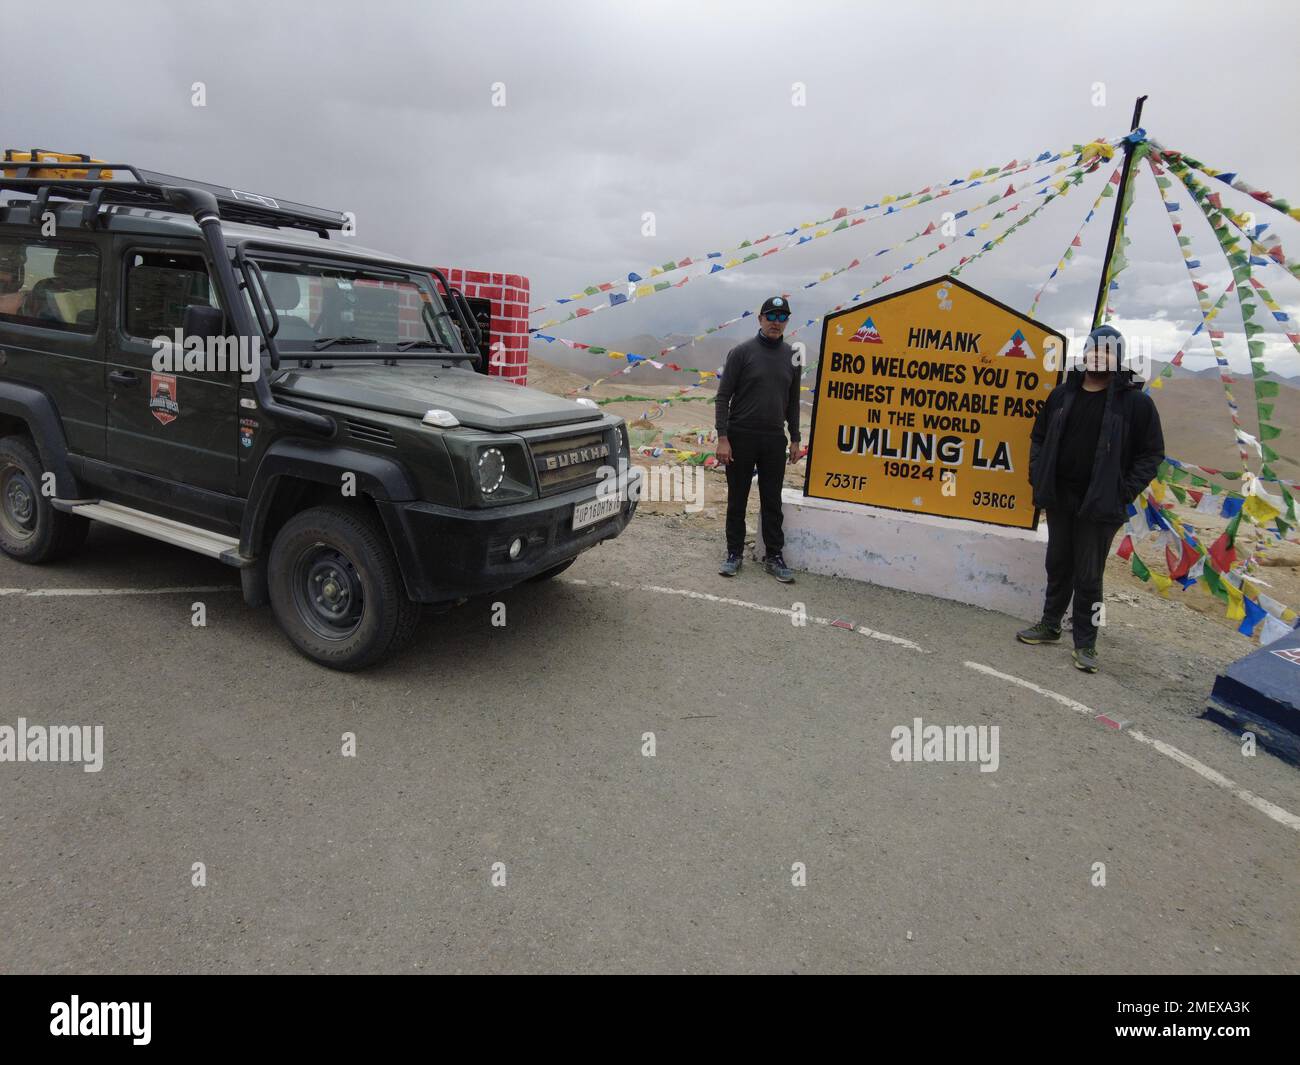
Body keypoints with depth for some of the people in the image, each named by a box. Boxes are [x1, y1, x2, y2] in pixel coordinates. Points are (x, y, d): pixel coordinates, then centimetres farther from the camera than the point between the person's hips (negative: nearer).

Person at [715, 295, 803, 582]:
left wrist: (795, 439, 11)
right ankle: (734, 553, 18)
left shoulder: (791, 356, 8)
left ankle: (774, 556, 16)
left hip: (774, 440, 3)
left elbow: (793, 402, 15)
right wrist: (722, 437, -14)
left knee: (772, 503, 8)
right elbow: (723, 397, -7)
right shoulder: (742, 352, -5)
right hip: (741, 437, -3)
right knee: (737, 501, 6)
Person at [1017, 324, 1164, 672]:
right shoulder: (1062, 395, 7)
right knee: (1058, 567, 17)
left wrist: (1124, 492, -11)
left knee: (1088, 576, 1)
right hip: (1059, 500, 4)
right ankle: (1049, 626, 31)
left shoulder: (1135, 401, -5)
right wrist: (1037, 477, 5)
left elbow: (1152, 453, -3)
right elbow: (1039, 438, 15)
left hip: (1100, 506, -4)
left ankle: (1085, 644, 13)